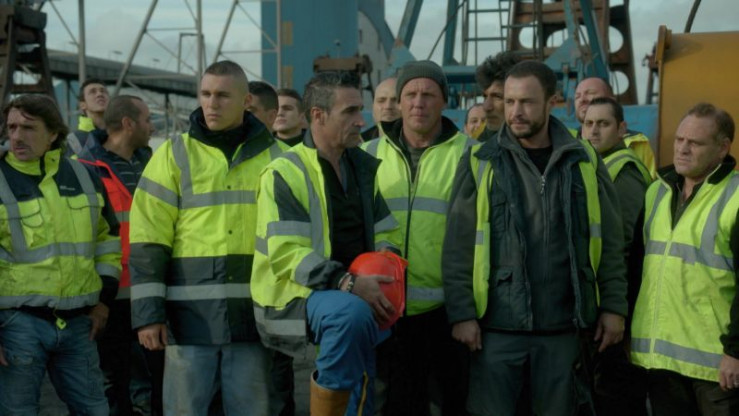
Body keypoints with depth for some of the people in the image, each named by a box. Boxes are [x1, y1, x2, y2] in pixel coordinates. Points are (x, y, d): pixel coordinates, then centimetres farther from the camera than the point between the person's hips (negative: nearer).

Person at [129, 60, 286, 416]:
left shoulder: (276, 157, 9)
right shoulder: (173, 155, 3)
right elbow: (148, 240, 0)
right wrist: (147, 312, -7)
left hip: (255, 314, 2)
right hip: (190, 314, -1)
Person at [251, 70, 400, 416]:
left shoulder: (364, 167, 10)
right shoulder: (285, 174, -11)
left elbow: (384, 234, 15)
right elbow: (287, 255, -20)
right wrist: (348, 284, -30)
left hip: (355, 295, 7)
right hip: (297, 295, -7)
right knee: (352, 313, -37)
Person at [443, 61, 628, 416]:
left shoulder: (584, 163, 5)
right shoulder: (481, 162, 0)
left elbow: (609, 241, 8)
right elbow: (458, 246, -3)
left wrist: (613, 306, 4)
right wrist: (462, 313, -8)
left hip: (562, 327, 2)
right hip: (497, 326, -1)